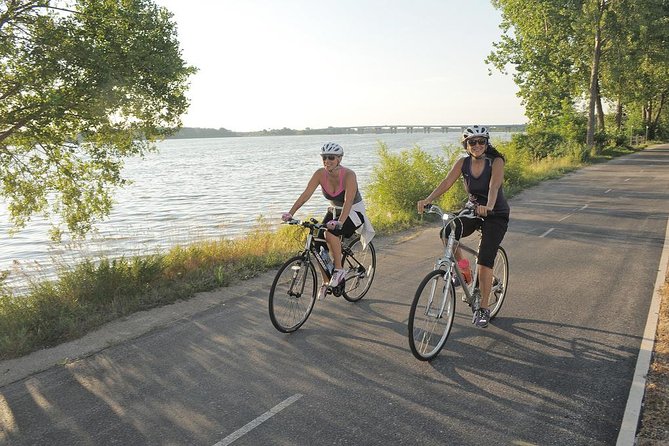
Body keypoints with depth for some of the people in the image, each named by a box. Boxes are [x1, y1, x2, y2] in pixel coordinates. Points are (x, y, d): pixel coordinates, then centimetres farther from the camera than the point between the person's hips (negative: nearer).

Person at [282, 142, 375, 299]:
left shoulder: (348, 175, -27)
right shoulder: (320, 174, -13)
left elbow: (348, 201, -38)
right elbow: (306, 194, -19)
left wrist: (339, 222, -53)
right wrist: (290, 213, -31)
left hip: (354, 212, -5)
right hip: (334, 211, 6)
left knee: (330, 233, -33)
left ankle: (339, 270, -13)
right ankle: (325, 282, 12)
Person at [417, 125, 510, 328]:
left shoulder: (496, 162, -16)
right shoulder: (463, 163, -4)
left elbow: (494, 186, -33)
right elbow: (446, 182, -16)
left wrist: (488, 206, -53)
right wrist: (428, 200, -32)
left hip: (496, 214, -4)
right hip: (473, 211, 4)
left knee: (484, 262, -13)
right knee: (447, 232, -26)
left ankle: (483, 309, 3)